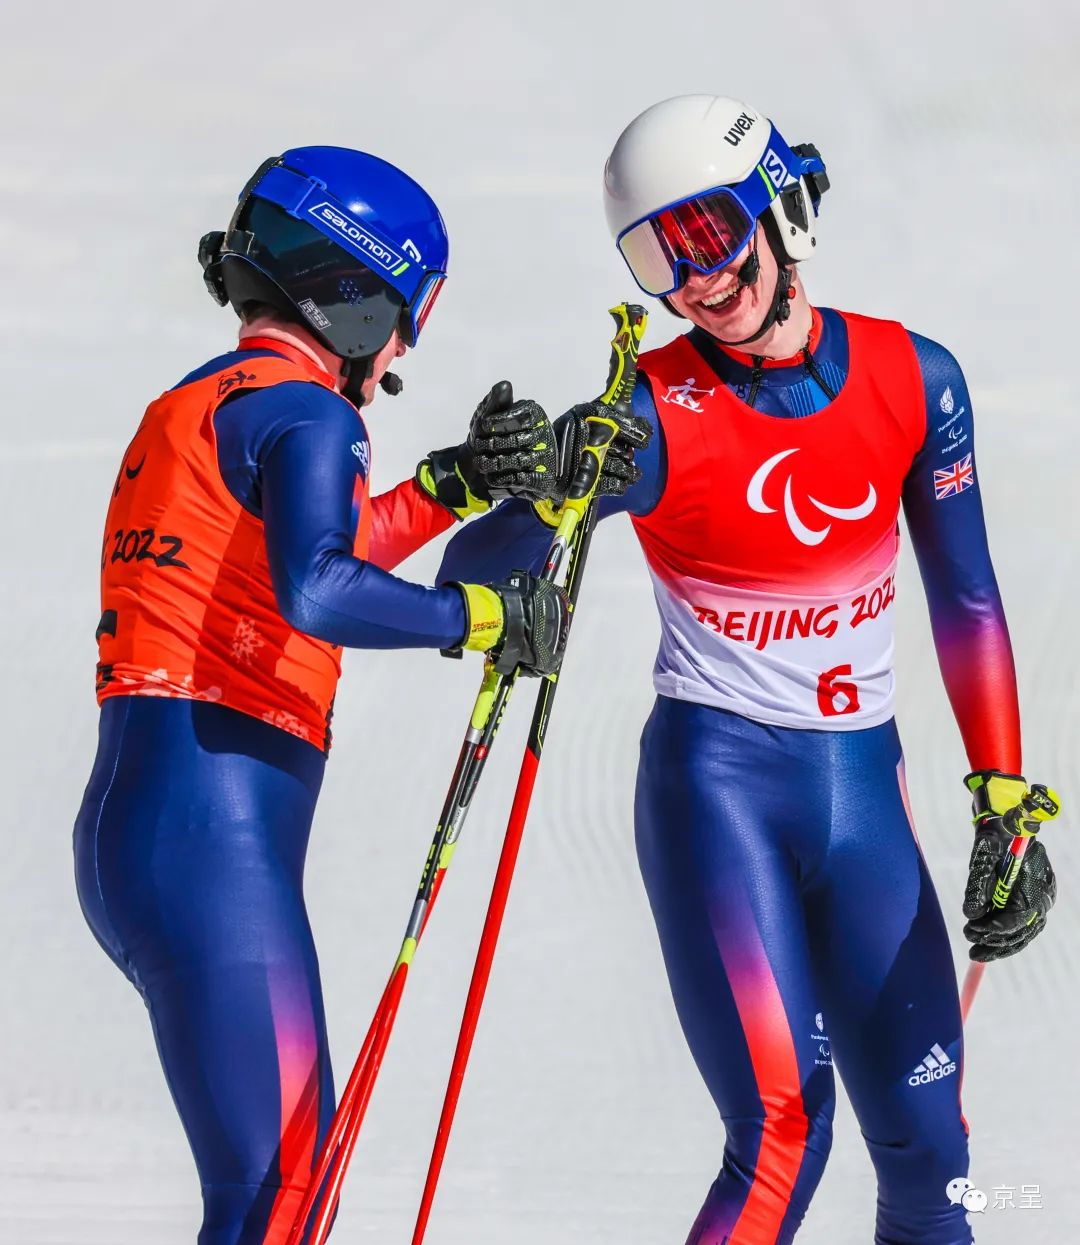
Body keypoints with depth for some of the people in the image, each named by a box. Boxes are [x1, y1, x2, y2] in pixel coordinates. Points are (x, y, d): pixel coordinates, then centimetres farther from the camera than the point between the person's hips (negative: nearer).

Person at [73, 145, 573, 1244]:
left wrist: (455, 485, 28)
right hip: (213, 833, -10)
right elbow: (314, 594, -24)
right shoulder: (305, 410, -7)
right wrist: (486, 616, -13)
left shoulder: (190, 405, 20)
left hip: (127, 825, 10)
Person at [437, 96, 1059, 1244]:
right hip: (717, 779, -4)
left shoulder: (913, 379, -1)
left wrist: (1005, 806, 4)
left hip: (862, 785, 4)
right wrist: (528, 494, -33)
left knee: (925, 1150, 3)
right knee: (783, 1125, -17)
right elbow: (467, 573, -10)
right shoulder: (659, 417, -10)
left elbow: (967, 603, 7)